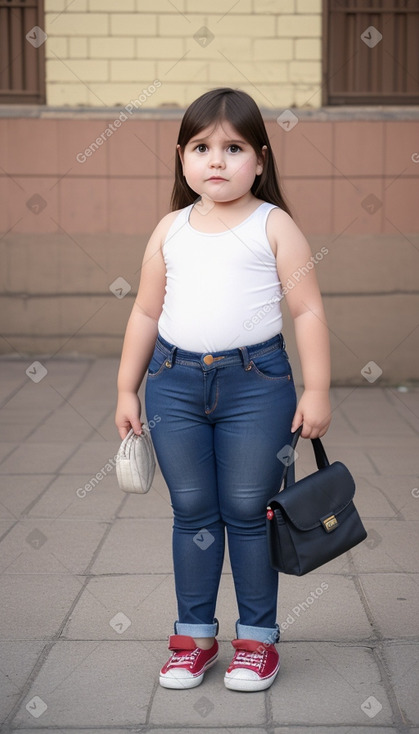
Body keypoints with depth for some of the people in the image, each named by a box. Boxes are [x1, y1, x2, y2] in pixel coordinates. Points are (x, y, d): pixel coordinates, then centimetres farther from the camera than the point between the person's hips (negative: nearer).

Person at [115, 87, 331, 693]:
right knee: (192, 513, 10)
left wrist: (317, 390, -7)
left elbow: (308, 310, -2)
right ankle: (194, 635, 23)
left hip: (256, 382, -3)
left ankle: (257, 637, 19)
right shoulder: (171, 229, 9)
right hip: (175, 381, 3)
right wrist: (127, 389, 13)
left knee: (248, 513, 4)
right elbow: (146, 312, 14)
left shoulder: (274, 226, -1)